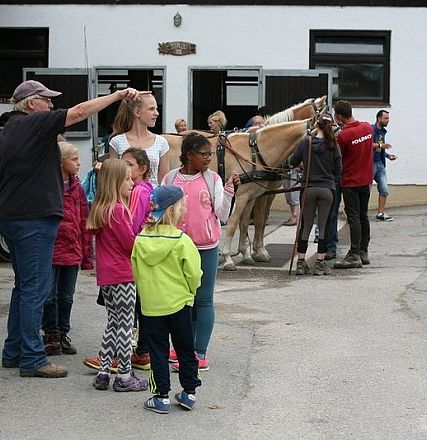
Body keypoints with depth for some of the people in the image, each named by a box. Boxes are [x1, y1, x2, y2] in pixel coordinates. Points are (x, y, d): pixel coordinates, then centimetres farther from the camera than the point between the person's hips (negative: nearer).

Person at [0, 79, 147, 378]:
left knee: (25, 286, 17)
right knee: (36, 288, -6)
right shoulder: (35, 124, -11)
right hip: (34, 219, -10)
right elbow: (79, 112, -17)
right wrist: (119, 94, -13)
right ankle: (32, 359, -2)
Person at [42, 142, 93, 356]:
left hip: (72, 251, 5)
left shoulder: (77, 188, 9)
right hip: (50, 249, -5)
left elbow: (84, 222, 11)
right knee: (50, 296, 2)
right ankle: (51, 335, 13)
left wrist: (87, 254, 10)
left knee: (66, 297, 13)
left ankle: (63, 334, 24)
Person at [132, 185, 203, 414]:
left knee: (157, 350, 9)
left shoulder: (140, 239, -3)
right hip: (179, 303, -2)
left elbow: (135, 271, 4)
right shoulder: (181, 240, -15)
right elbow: (194, 274, -12)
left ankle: (161, 396, 8)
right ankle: (188, 392, 20)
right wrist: (189, 291, 9)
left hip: (150, 305, 2)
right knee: (185, 349, 13)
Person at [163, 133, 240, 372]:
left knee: (203, 300, 1)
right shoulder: (170, 179, 1)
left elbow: (222, 215, -1)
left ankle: (200, 354, 2)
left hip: (207, 248, -2)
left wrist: (229, 189, -11)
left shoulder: (212, 179, -1)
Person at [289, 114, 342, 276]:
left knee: (305, 226, 10)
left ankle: (301, 262, 11)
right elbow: (338, 170, -1)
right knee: (324, 226, 6)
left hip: (309, 188, 1)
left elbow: (293, 162, 5)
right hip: (327, 189, -1)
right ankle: (319, 263, 7)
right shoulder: (333, 146, -6)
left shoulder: (305, 143, -4)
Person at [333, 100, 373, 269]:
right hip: (366, 180, 7)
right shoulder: (368, 127, 1)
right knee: (363, 217, 14)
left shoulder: (343, 136, -20)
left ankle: (354, 255, -5)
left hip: (350, 182, -7)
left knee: (354, 219, -6)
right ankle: (364, 252, 20)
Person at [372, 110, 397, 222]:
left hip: (380, 164, 8)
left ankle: (381, 213, 12)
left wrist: (388, 155, 11)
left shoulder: (383, 132, 15)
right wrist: (380, 145, -25)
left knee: (384, 190, 5)